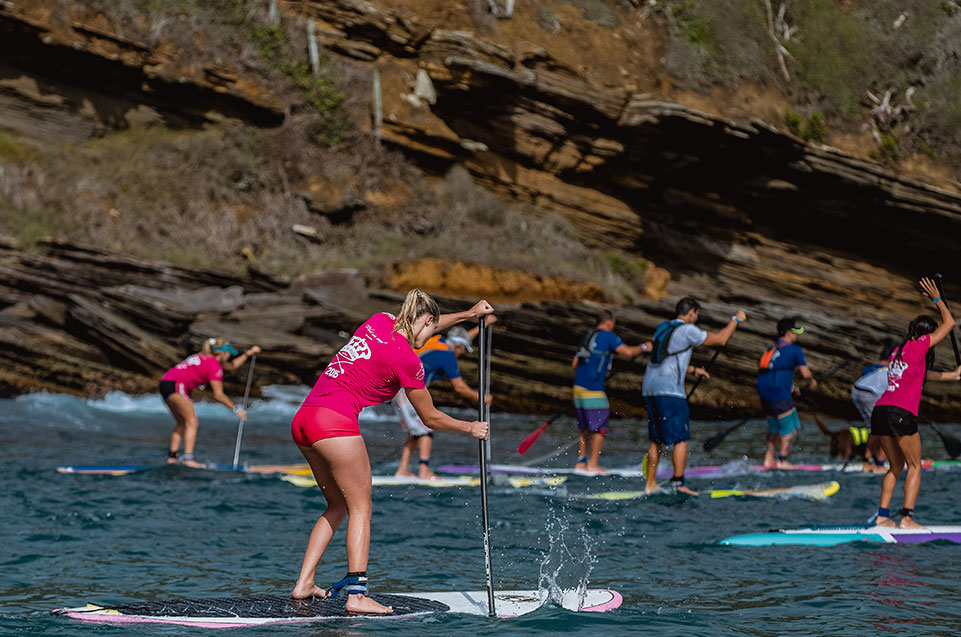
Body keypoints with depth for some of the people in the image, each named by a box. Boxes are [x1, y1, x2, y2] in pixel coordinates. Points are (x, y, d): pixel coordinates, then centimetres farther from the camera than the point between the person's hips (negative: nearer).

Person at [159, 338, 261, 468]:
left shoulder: (205, 357, 23)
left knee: (182, 423, 16)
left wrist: (248, 353, 35)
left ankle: (172, 456, 13)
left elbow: (231, 366, 36)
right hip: (176, 385, -10)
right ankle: (188, 458, -20)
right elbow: (218, 395, -6)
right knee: (192, 422, -9)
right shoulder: (214, 366, -6)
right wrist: (235, 409, 1)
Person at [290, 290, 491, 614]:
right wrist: (470, 428, 20)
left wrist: (468, 314, 43)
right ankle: (356, 593, -12)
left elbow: (416, 330, 39)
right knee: (361, 507, -3)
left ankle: (304, 583, 15)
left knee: (338, 506, 18)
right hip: (334, 421, -9)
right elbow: (431, 418, 5)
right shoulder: (407, 359, -6)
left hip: (302, 419, 9)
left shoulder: (381, 321, 14)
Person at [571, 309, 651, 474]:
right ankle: (593, 465, -5)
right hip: (593, 389, -8)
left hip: (578, 386, 8)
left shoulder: (588, 336, 19)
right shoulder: (608, 337, -5)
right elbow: (628, 352, -16)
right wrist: (644, 347, 1)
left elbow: (574, 363, 20)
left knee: (585, 428, 15)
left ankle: (580, 462, 15)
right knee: (600, 428, -2)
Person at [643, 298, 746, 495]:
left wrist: (693, 370, 37)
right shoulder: (687, 330, -6)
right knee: (681, 438, -4)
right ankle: (678, 484, -8)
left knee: (656, 439, 14)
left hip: (650, 387, 8)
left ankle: (650, 484, 15)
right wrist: (736, 320, 9)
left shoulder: (662, 328, 19)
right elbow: (720, 339, -5)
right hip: (669, 390, -8)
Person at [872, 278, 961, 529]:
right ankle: (907, 517, -5)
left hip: (880, 410, 7)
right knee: (914, 467, 4)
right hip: (901, 413, -7)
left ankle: (883, 515, 9)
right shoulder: (918, 346, 1)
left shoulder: (899, 351, 23)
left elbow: (924, 374, 38)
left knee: (895, 466, 18)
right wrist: (937, 299, 22)